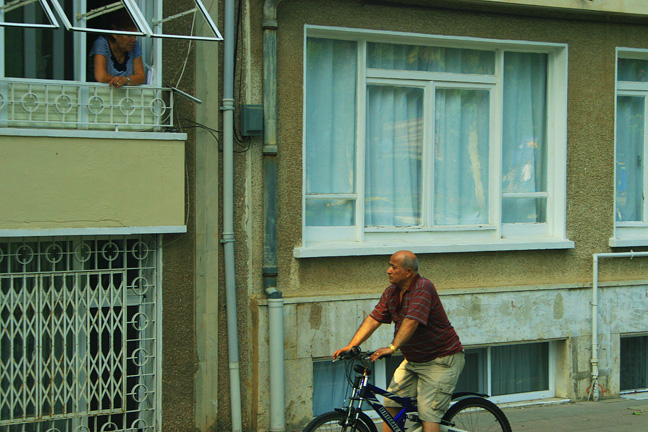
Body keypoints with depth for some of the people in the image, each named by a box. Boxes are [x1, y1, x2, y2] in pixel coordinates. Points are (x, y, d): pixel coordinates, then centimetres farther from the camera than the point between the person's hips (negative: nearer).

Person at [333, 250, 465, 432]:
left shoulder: (423, 288, -21)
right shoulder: (391, 292, 4)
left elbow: (412, 322, -31)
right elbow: (373, 319, 1)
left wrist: (392, 347, -38)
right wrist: (351, 346, -9)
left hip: (441, 359, -8)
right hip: (412, 360, 8)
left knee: (428, 413, -16)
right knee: (390, 403, 3)